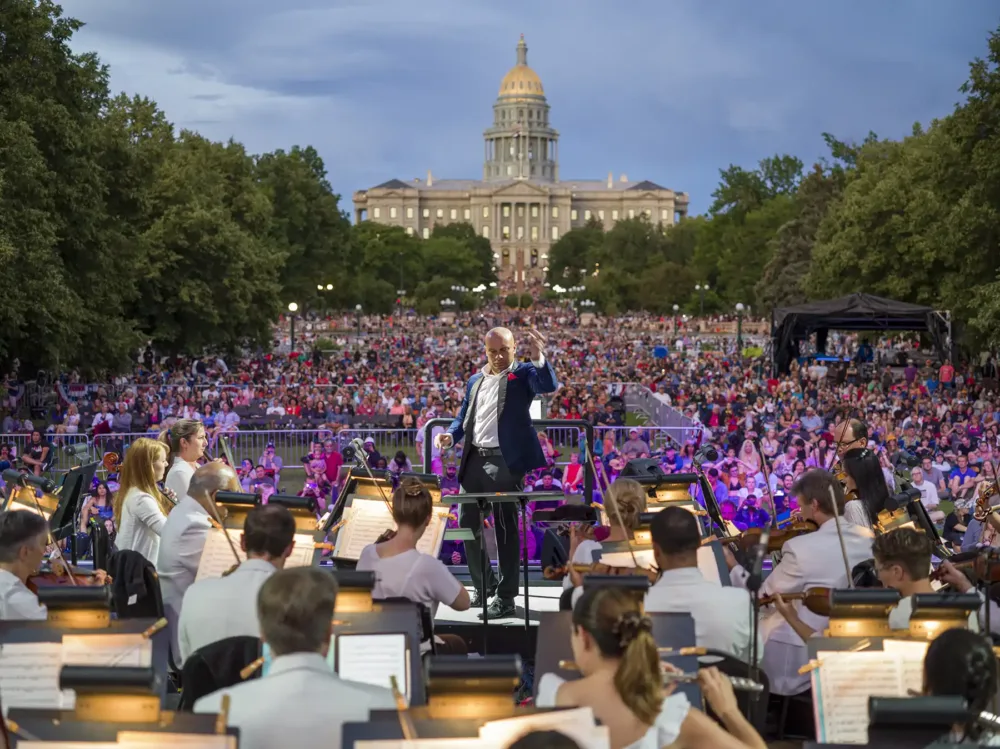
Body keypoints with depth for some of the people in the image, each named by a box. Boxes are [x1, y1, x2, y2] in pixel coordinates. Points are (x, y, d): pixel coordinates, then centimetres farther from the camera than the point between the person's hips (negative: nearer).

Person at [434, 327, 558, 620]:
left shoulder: (523, 373, -1)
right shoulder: (475, 381, 18)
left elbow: (549, 386, -20)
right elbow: (464, 417, 22)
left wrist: (539, 358, -36)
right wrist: (451, 435, 2)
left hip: (505, 460, -7)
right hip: (474, 459, 7)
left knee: (505, 527, -3)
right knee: (468, 523, 11)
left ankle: (506, 598, 2)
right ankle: (483, 584, 29)